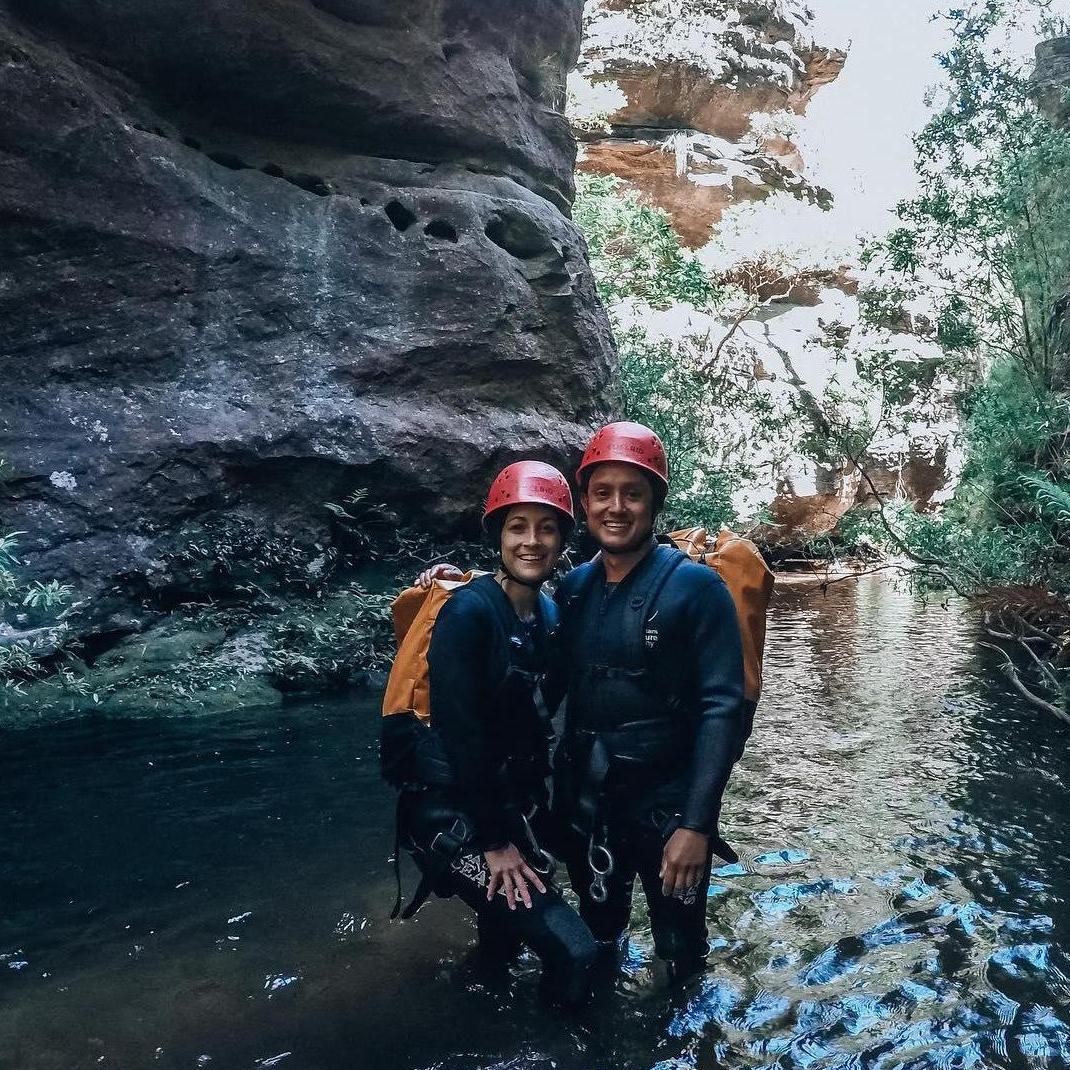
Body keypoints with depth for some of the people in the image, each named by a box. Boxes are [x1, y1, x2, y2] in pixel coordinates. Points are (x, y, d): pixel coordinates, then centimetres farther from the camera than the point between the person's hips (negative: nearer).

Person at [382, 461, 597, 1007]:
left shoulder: (547, 613, 4)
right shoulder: (468, 611, -19)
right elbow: (459, 732, -20)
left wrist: (527, 812, 3)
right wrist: (496, 842, -15)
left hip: (513, 801, 7)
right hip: (454, 813, -7)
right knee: (573, 951, -10)